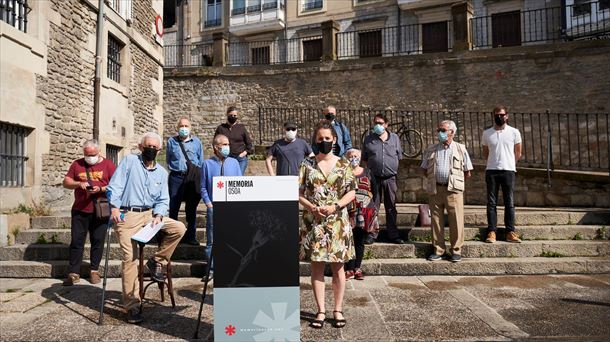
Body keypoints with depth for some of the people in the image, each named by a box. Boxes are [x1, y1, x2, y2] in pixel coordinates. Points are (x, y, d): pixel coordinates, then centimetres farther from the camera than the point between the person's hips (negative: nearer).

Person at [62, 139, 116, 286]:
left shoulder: (108, 165, 2)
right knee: (76, 241, 3)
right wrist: (79, 183, -10)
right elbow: (66, 182, 10)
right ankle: (74, 273, 11)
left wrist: (101, 189, -18)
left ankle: (94, 271, 17)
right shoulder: (77, 164, 10)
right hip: (79, 210, 2)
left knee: (98, 241, 4)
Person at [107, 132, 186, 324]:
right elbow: (115, 186, -7)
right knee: (130, 258, -11)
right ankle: (132, 307, -3)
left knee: (179, 228, -16)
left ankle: (157, 261, 3)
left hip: (150, 214, 4)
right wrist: (114, 207, -21)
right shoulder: (129, 161, 3)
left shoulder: (162, 173, 14)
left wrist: (158, 215, -9)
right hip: (126, 215, -4)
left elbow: (163, 200, 11)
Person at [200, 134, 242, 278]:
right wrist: (209, 204, -5)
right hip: (213, 208, -1)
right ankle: (211, 269, 17)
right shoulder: (207, 164, 1)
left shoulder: (234, 163, 7)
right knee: (211, 241, 5)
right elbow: (203, 187, 4)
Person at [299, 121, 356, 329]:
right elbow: (298, 193, 1)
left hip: (338, 221, 0)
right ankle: (321, 311, 17)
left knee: (338, 266, 7)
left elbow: (352, 192, 0)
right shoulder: (307, 164, 2)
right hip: (313, 222, 1)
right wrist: (313, 208, -15)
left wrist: (335, 207, -14)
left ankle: (338, 310, 20)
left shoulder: (343, 164, 2)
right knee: (316, 266, 5)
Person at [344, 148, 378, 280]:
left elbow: (373, 191, 15)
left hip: (365, 210, 3)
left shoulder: (367, 172, 13)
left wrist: (373, 208, 8)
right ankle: (350, 270, 4)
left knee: (360, 240, 8)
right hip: (349, 211, -3)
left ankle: (357, 268, 16)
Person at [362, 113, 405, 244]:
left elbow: (399, 156, 12)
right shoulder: (368, 139, 6)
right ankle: (371, 234, 11)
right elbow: (364, 159, 10)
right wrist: (370, 170, 3)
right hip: (374, 178, -1)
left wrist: (393, 169, 6)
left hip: (390, 178, 1)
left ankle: (393, 235, 15)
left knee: (391, 208, 7)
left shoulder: (394, 138, 8)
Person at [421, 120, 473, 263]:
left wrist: (454, 180, 8)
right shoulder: (431, 150, 13)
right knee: (436, 220, 4)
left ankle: (456, 250, 9)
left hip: (454, 190, -2)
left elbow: (467, 172, 10)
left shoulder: (461, 149, 8)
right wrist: (435, 178, 8)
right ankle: (438, 250, 13)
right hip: (435, 189, 2)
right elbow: (425, 170, 17)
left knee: (456, 221, -2)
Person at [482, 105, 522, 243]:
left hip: (508, 170, 0)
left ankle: (510, 232, 7)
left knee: (509, 202, 2)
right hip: (491, 171, 1)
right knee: (491, 202, 1)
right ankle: (491, 232, 3)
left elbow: (518, 153, 12)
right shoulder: (486, 133, 6)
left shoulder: (514, 132, 3)